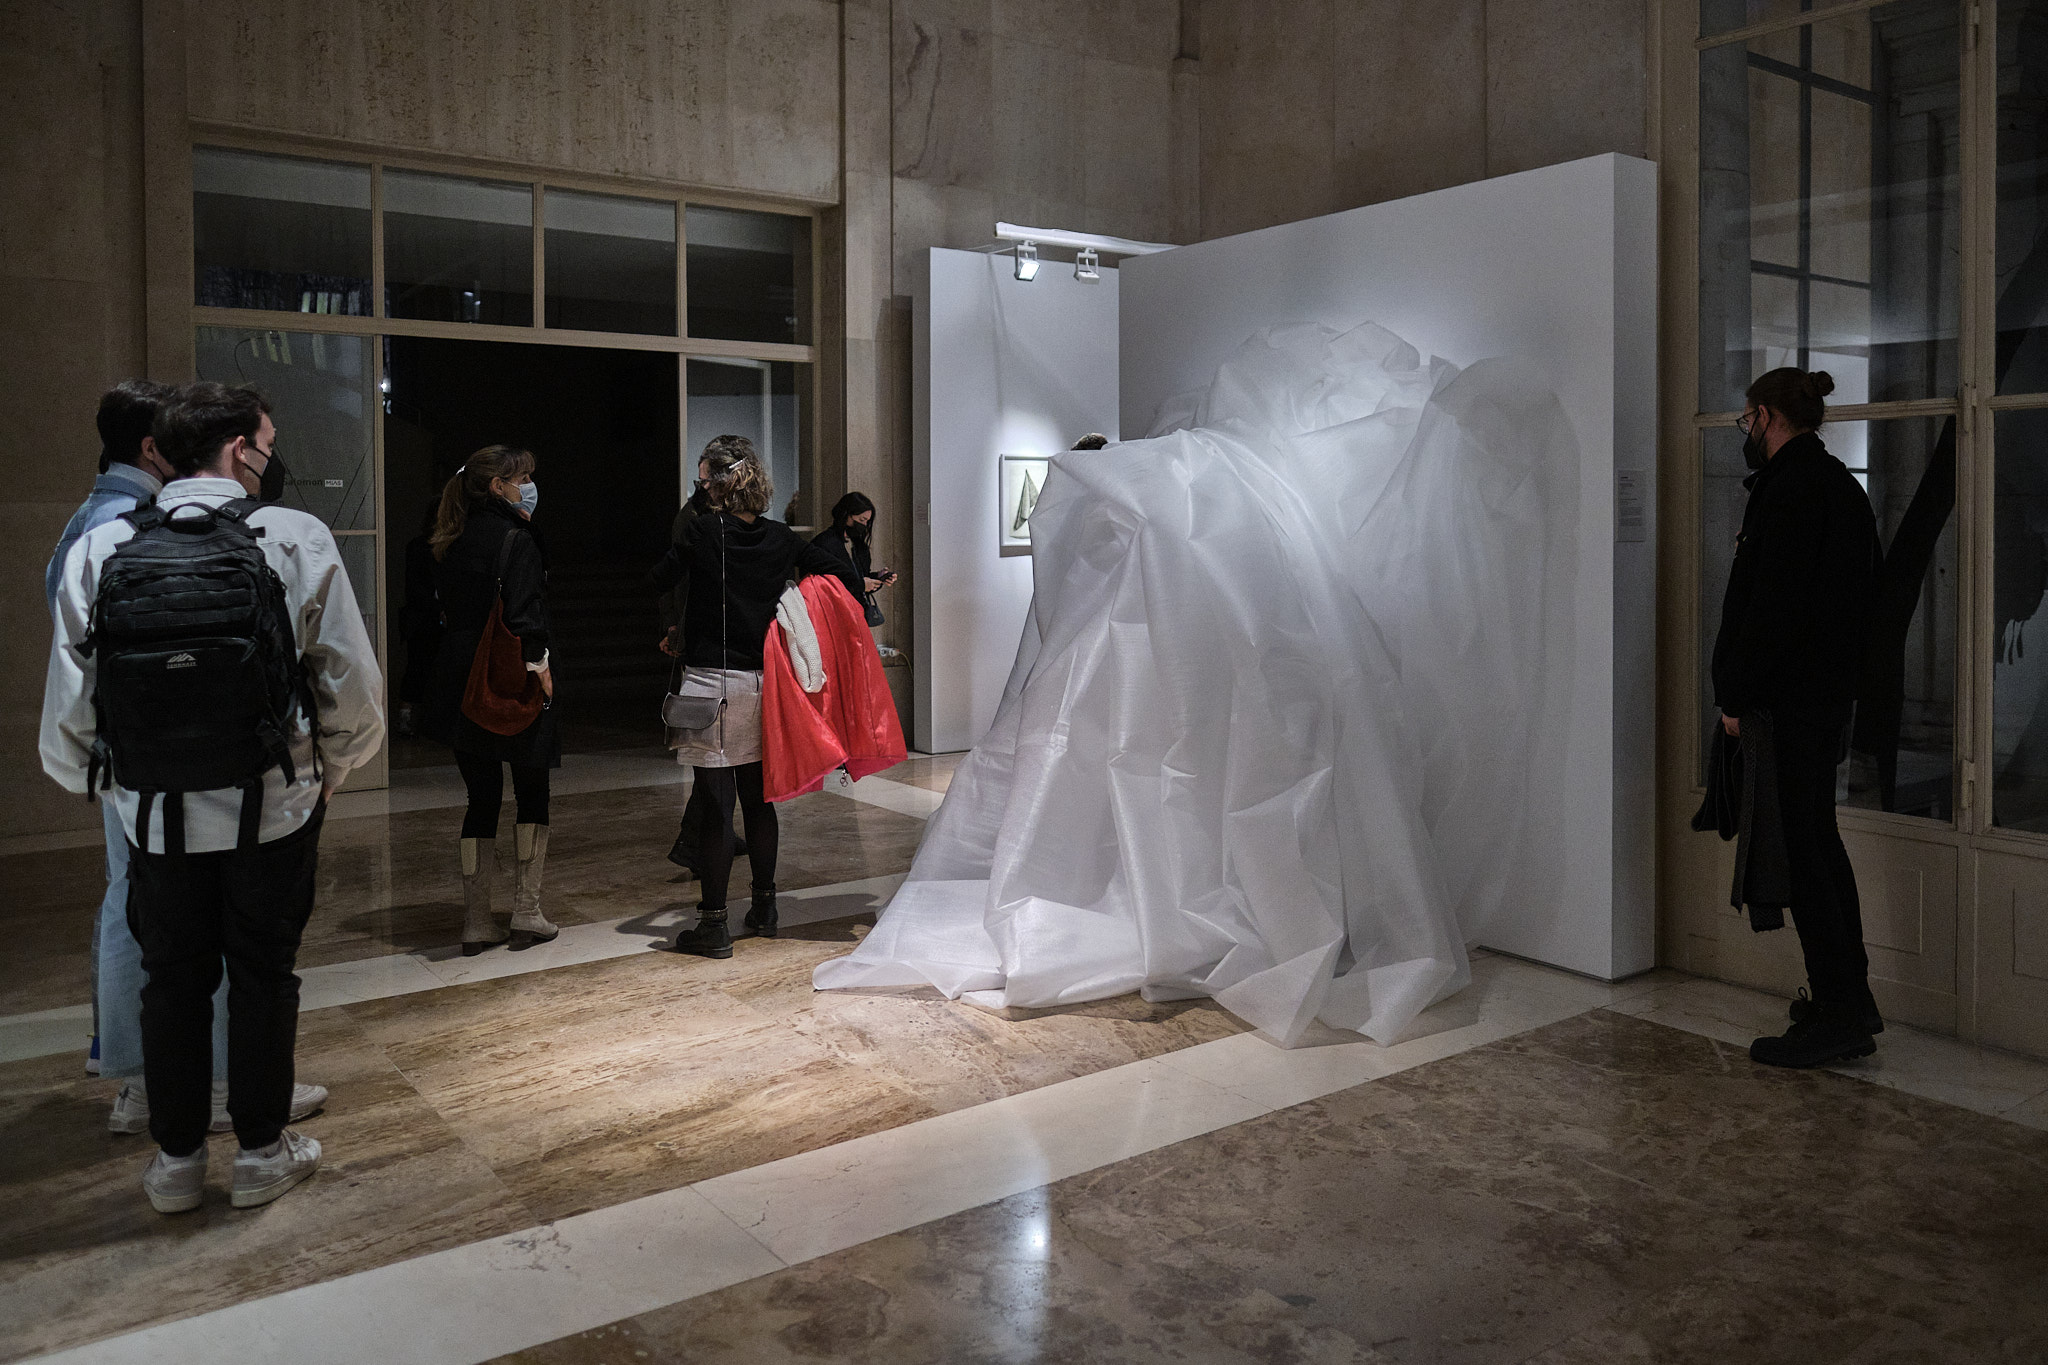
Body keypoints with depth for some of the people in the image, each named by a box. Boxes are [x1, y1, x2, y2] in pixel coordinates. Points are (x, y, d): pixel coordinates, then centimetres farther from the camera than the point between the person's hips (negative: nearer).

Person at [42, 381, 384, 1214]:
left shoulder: (98, 551, -3)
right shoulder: (296, 540, -10)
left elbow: (68, 711, -2)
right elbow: (352, 685, -8)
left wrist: (107, 785, 17)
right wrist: (325, 773, 10)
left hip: (154, 814, 2)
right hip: (272, 809, -2)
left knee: (171, 978, 17)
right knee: (263, 974, 13)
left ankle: (176, 1159, 28)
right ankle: (263, 1152, 25)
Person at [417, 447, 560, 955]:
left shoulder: (451, 543, 11)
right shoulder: (515, 538, -12)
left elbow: (445, 609, 15)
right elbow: (524, 615, -20)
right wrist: (538, 665, -11)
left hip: (462, 685, 6)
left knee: (481, 797, 11)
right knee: (532, 793, 8)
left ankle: (476, 922, 12)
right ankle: (526, 914, 10)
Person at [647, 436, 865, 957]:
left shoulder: (703, 532, -10)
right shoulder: (782, 539, 3)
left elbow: (656, 582, -1)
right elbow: (846, 578, 5)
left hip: (712, 682, -5)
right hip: (763, 681, 5)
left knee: (716, 804, -2)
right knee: (758, 798, 15)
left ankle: (713, 923, 4)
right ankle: (764, 907, 26)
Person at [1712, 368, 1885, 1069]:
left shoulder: (1788, 489, -15)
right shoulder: (1842, 484, 16)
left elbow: (1769, 604, -21)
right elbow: (1870, 587, 19)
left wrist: (1735, 695, -16)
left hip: (1787, 701, -10)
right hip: (1833, 693, 10)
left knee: (1798, 852, -4)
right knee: (1820, 841, 17)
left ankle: (1838, 1016, 2)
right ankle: (1851, 999, 26)